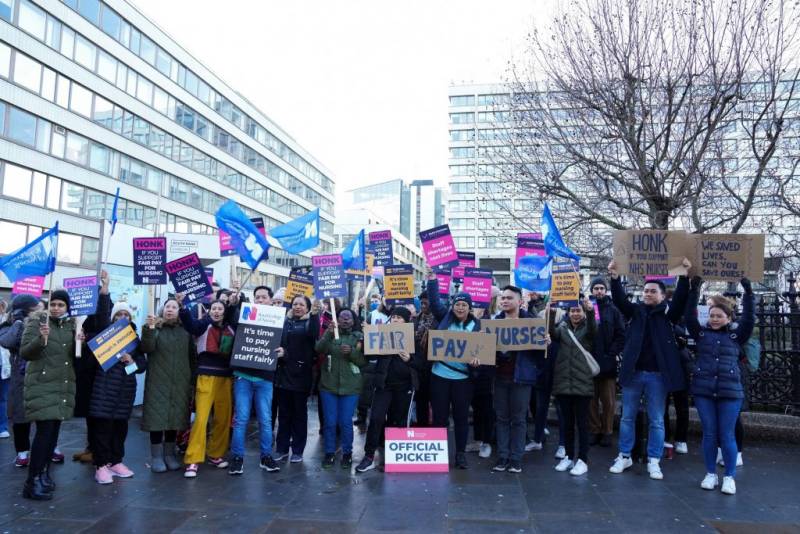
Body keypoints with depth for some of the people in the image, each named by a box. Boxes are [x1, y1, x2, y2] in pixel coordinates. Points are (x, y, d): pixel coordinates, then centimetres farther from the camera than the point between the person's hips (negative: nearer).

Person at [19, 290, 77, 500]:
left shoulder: (72, 325, 9)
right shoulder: (36, 321, -5)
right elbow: (24, 352, -10)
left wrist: (81, 344, -4)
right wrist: (41, 339, -26)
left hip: (64, 385, 5)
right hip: (42, 384, -5)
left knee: (54, 430, 10)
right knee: (45, 430, -11)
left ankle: (44, 473, 22)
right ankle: (32, 481, -5)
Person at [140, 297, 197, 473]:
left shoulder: (186, 331, 9)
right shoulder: (154, 328, 3)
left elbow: (193, 358, 11)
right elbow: (146, 348, -13)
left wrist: (193, 380, 6)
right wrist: (149, 328, -27)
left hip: (180, 383, 2)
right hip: (158, 382, -2)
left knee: (175, 417, 6)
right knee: (157, 417, -2)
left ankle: (169, 454, 20)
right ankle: (156, 457, 9)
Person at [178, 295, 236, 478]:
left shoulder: (231, 330, 9)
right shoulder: (204, 324, 2)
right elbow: (189, 323, -19)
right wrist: (182, 306, -34)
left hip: (225, 378, 4)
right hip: (206, 376, -3)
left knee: (224, 418, 8)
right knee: (201, 418, -9)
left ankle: (215, 454, 25)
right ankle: (192, 460, -2)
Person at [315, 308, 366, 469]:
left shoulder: (359, 337, 3)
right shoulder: (330, 334, 5)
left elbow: (364, 361, -3)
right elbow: (318, 349, -14)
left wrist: (352, 352, -20)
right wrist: (328, 333, -28)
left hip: (350, 387, -1)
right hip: (329, 385, 1)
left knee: (346, 422, 2)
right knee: (330, 422, 6)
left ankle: (347, 453, 19)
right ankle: (329, 453, 20)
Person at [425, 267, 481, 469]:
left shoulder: (476, 324, 1)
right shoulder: (445, 317, 2)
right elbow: (434, 301, -6)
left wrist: (476, 359, -23)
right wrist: (432, 280, -15)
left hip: (462, 377, 0)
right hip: (440, 375, 0)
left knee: (461, 416, 10)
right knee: (440, 415, 8)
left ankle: (460, 453, 22)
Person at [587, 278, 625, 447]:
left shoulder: (613, 310, 4)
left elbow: (621, 335, -1)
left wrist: (613, 353, -10)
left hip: (608, 362, 0)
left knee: (608, 400, 5)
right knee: (591, 400, 7)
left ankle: (607, 432, 16)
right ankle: (594, 431, 17)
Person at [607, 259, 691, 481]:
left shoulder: (668, 313, 1)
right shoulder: (636, 311, 5)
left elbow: (681, 299, -14)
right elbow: (619, 299, -8)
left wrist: (684, 275, -27)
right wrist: (615, 277, -23)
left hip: (657, 374, -2)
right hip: (633, 372, 2)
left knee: (656, 420, 7)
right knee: (627, 417, 10)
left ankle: (653, 461, 18)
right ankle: (624, 456, 22)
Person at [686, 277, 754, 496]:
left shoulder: (736, 336, 6)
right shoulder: (702, 334, 8)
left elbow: (749, 319, -5)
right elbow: (690, 316, -2)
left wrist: (748, 292, -10)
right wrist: (695, 289, -8)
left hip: (730, 392, -1)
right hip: (703, 391, 1)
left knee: (727, 436, 3)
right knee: (709, 434, 8)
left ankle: (730, 477, 16)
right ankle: (710, 474, 20)